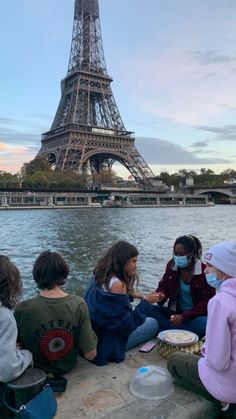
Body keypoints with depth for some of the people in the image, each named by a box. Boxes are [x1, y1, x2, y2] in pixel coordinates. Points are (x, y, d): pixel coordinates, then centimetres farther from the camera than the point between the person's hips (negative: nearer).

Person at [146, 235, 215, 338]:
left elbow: (207, 302, -14)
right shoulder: (171, 265, -3)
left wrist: (184, 317, -22)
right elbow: (163, 287, 4)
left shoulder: (205, 271, -15)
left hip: (197, 315, -4)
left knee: (204, 324, -38)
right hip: (175, 312, 4)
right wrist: (161, 295, -22)